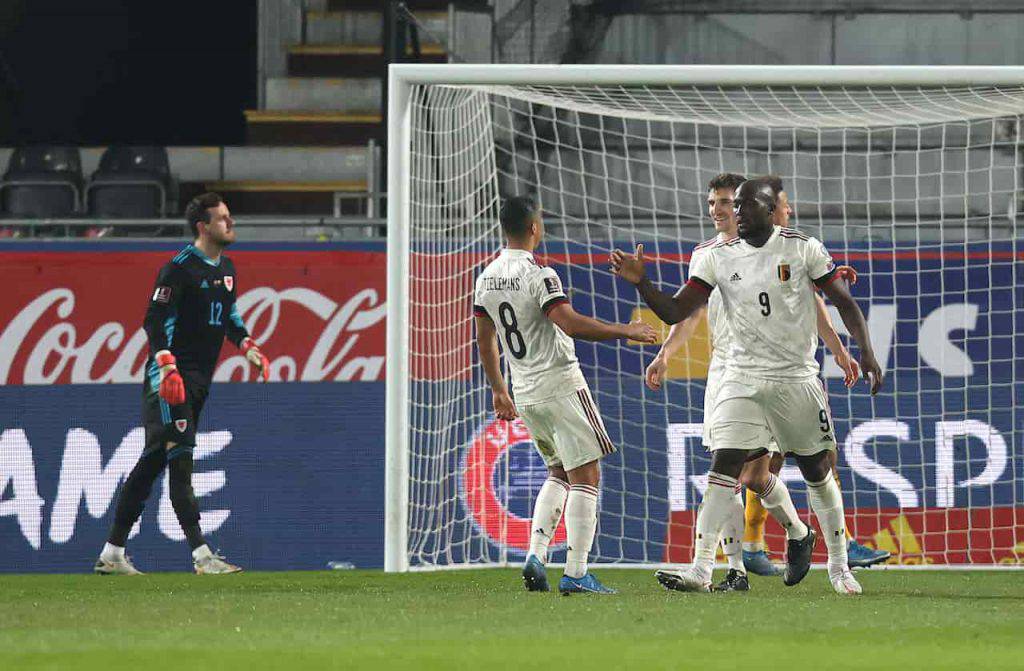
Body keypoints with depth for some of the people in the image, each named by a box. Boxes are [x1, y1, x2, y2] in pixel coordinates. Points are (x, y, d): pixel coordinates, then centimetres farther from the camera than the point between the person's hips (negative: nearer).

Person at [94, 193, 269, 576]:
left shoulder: (226, 269, 15)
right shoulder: (180, 268, -12)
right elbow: (155, 321, -15)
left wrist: (247, 347, 15)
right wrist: (167, 367, -26)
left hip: (200, 379, 9)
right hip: (170, 375, -9)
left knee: (154, 460, 11)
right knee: (179, 457, -13)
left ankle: (112, 554, 16)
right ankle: (201, 555, -19)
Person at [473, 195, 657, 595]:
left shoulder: (486, 279, 8)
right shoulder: (538, 275, -15)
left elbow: (485, 340, 16)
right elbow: (569, 324, -25)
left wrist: (499, 391, 26)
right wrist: (625, 332, -19)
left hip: (525, 395, 8)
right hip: (560, 384, -8)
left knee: (559, 474, 21)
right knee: (585, 477, -3)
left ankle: (535, 556, 6)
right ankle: (576, 573, -10)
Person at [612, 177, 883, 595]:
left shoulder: (803, 249, -4)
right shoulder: (718, 258, 1)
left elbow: (844, 303, 2)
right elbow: (674, 312, 0)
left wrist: (865, 352, -9)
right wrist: (641, 283, -15)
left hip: (797, 379, -1)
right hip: (743, 379, 1)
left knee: (816, 470, 9)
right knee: (723, 466, -13)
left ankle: (839, 566, 25)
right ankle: (700, 569, -18)